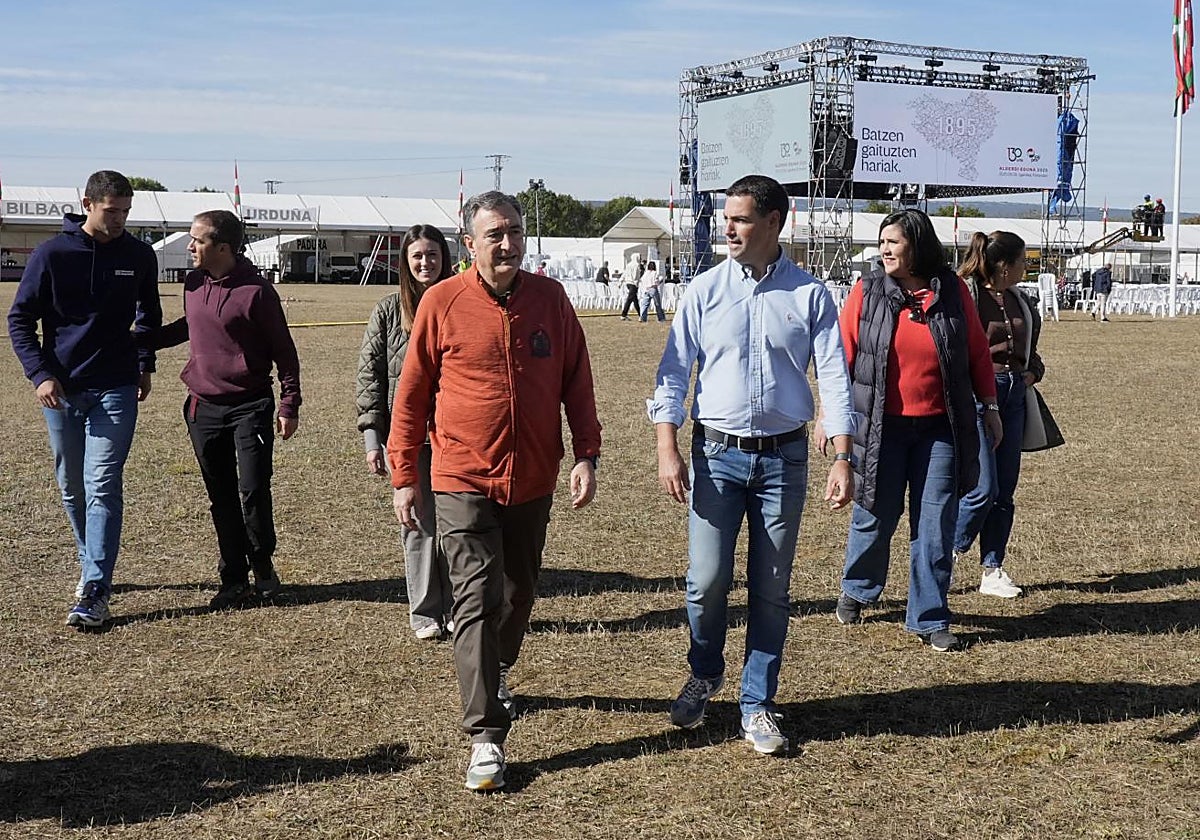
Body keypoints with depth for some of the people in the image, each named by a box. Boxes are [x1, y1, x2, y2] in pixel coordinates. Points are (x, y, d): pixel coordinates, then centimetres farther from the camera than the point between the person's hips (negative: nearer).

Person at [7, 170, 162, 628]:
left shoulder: (139, 255, 1)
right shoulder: (52, 253, -4)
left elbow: (149, 313, 19)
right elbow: (20, 318, 0)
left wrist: (146, 364, 13)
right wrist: (40, 374, -10)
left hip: (115, 388, -1)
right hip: (60, 390, 1)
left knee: (103, 486, -11)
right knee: (72, 489, 11)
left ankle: (95, 591, -13)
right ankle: (93, 567, 30)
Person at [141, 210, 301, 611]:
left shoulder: (257, 291, -12)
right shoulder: (194, 284, 6)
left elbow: (283, 350, -7)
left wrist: (290, 405, -8)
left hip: (250, 407, -6)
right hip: (204, 408, 6)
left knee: (253, 491, -8)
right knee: (221, 498, 8)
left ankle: (262, 565, 16)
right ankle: (234, 580, 17)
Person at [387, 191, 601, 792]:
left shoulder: (549, 298, 1)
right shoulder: (442, 303, -7)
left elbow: (576, 381, 6)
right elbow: (412, 394, -1)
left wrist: (587, 455, -1)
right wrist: (403, 477, 0)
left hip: (532, 482, 4)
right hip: (463, 482, -4)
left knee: (518, 593, 19)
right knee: (478, 602, -8)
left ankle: (495, 674, 46)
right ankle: (486, 738, -4)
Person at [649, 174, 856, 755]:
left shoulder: (810, 295, 2)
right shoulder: (705, 291, 2)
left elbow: (833, 377, -1)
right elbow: (674, 373, 1)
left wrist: (842, 458, -9)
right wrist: (667, 451, -8)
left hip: (784, 456, 0)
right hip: (716, 453, 0)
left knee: (771, 589, 5)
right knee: (707, 579, -3)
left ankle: (757, 706, 18)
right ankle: (704, 674, 26)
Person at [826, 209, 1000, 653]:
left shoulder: (952, 291, 1)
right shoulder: (867, 291, -1)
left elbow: (977, 352, 9)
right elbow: (841, 356, 0)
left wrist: (990, 407, 11)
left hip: (940, 429, 1)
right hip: (881, 428, -1)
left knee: (936, 525, 3)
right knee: (875, 516, 8)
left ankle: (929, 618, 14)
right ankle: (856, 590, 35)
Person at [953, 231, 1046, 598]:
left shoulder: (1017, 299, 14)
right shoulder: (964, 294, -10)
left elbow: (1030, 342, 28)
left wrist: (1032, 371, 10)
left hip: (1013, 393, 8)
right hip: (976, 394, -7)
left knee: (1005, 490, 8)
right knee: (984, 489, -10)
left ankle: (992, 570, 16)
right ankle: (947, 556, 11)